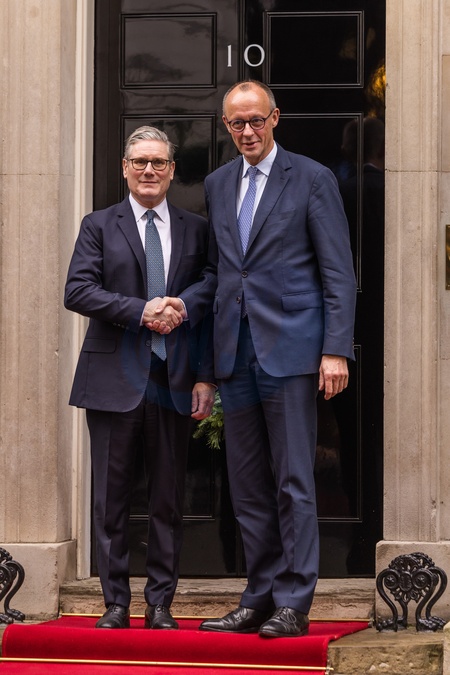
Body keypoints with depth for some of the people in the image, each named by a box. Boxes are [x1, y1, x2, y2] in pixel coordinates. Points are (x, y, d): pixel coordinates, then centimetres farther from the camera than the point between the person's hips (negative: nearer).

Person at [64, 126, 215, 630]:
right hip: (115, 379, -1)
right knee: (111, 497, 2)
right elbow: (77, 291, -5)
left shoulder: (195, 230, 11)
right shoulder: (99, 226, 7)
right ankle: (116, 603, 9)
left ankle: (160, 603, 10)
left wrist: (205, 377, 0)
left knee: (169, 498, 3)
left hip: (174, 380, 1)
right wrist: (140, 311, -15)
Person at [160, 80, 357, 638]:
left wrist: (336, 351, -11)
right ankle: (260, 598, 14)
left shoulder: (312, 179, 0)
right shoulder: (217, 184, 16)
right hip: (236, 351, 6)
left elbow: (339, 274, -3)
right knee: (247, 483, 7)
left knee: (293, 480, -4)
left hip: (290, 350, -6)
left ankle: (293, 604, -1)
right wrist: (184, 303, 1)